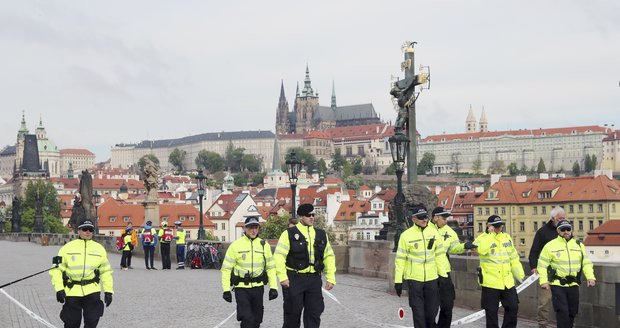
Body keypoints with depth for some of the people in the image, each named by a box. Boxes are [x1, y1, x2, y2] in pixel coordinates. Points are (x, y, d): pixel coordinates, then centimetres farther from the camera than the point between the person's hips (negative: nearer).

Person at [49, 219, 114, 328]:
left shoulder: (99, 249, 7)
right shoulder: (67, 248, 1)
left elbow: (106, 271, 12)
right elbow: (57, 269, 1)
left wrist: (108, 291, 6)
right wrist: (59, 289, -9)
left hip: (92, 291, 1)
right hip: (72, 291, -1)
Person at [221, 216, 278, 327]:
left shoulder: (264, 245, 5)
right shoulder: (236, 245, -4)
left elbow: (271, 267, 10)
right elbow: (226, 268, -2)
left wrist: (273, 287, 2)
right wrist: (226, 290, -7)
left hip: (258, 287, 3)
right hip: (241, 288, -3)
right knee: (246, 319, -13)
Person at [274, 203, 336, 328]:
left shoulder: (321, 234, 12)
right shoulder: (289, 234, -3)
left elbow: (329, 256, 15)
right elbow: (279, 256, -8)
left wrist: (331, 278, 7)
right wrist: (282, 277, -17)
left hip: (314, 279, 4)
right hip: (294, 279, -4)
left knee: (314, 313, 4)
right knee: (293, 313, 3)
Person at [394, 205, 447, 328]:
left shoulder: (434, 232, 2)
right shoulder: (406, 235, -7)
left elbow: (439, 255, 8)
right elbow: (400, 259, -5)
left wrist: (443, 275, 8)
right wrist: (398, 281, -6)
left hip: (431, 278, 3)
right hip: (414, 278, -3)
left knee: (432, 309, 11)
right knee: (418, 311, 2)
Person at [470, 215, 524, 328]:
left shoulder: (507, 237, 12)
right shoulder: (483, 238, -5)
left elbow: (514, 258, 18)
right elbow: (481, 249, -29)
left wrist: (520, 275, 17)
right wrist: (491, 234, -20)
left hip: (507, 281, 5)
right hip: (490, 282, -5)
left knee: (513, 307, 9)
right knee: (491, 311, 2)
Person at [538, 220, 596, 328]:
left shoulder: (579, 245, 9)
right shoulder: (550, 246, -2)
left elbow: (586, 263, 10)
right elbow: (542, 264, -2)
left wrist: (590, 277, -6)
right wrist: (543, 281, -12)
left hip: (573, 284, 4)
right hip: (557, 285, -4)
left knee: (572, 312, 10)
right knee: (562, 311, -12)